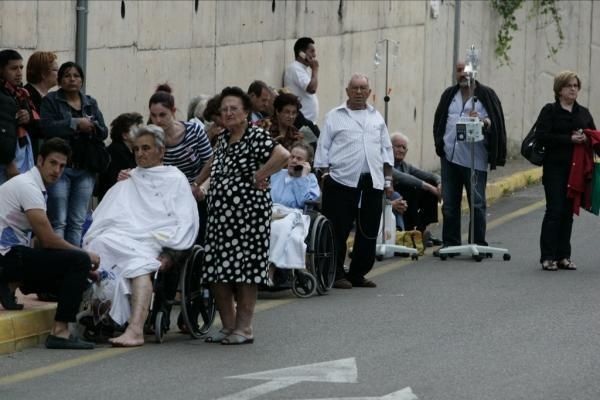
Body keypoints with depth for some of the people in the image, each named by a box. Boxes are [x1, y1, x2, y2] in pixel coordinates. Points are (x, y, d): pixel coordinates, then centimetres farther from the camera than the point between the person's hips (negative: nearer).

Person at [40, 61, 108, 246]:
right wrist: (76, 123, -16)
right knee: (58, 222, -9)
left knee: (77, 222, 5)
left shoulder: (91, 103, 16)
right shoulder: (51, 101, 3)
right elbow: (48, 127, -13)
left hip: (85, 168, 4)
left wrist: (92, 127, -15)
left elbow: (104, 132, 6)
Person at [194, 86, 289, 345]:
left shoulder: (256, 137, -10)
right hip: (220, 214, 8)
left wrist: (259, 176, -18)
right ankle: (228, 326, 13)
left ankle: (244, 328, 2)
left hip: (248, 212, -8)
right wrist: (196, 184, 25)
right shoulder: (223, 138, 15)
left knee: (244, 271, -4)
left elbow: (283, 155, -25)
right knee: (218, 273, 5)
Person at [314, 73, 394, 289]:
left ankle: (358, 274, 16)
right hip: (342, 182, -4)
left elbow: (386, 150, 19)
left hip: (372, 182, 4)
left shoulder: (377, 118, 17)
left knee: (368, 231, 6)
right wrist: (325, 176, -5)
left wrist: (388, 180, 13)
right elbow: (323, 149, 3)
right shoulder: (335, 117, 4)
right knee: (339, 231, -4)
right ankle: (337, 274, 2)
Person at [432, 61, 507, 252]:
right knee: (449, 204, 8)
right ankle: (450, 243, 15)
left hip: (474, 159, -4)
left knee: (477, 204, -2)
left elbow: (496, 122, -4)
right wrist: (440, 143, 7)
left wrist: (482, 121, -23)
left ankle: (478, 244, 5)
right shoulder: (449, 95, 14)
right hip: (449, 157, 4)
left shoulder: (486, 95, 1)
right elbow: (439, 121, 19)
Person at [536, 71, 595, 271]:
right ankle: (548, 257, -5)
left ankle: (563, 256, 12)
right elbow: (542, 136, -12)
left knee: (568, 213, 7)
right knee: (555, 211, -8)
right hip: (555, 168, -5)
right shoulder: (550, 111, -1)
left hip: (576, 169, 5)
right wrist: (569, 139, -19)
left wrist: (586, 139, -10)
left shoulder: (583, 113, 15)